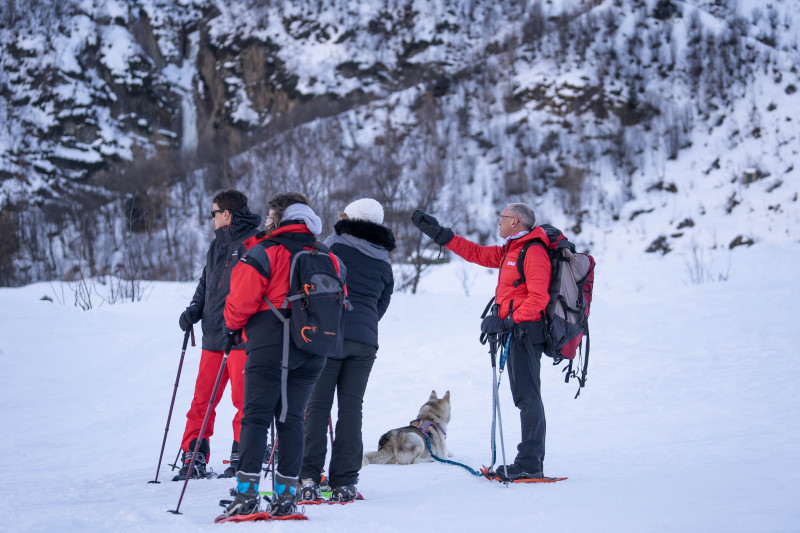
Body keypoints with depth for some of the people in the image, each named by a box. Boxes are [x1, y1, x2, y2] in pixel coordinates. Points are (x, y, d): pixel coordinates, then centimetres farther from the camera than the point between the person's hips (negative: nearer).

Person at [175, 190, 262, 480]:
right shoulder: (217, 245, 18)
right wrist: (194, 310, 7)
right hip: (213, 336, 7)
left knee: (244, 401, -1)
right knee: (202, 399, 5)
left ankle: (241, 459, 9)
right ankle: (194, 460, 10)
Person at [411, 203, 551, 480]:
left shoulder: (534, 252, -12)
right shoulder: (510, 251, 19)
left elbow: (538, 298, -20)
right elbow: (476, 253, 26)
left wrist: (508, 321, -24)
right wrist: (439, 234, 24)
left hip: (525, 332, -10)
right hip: (514, 333, 10)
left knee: (527, 396, -11)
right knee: (524, 397, 9)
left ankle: (530, 463, -11)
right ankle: (531, 460, 12)